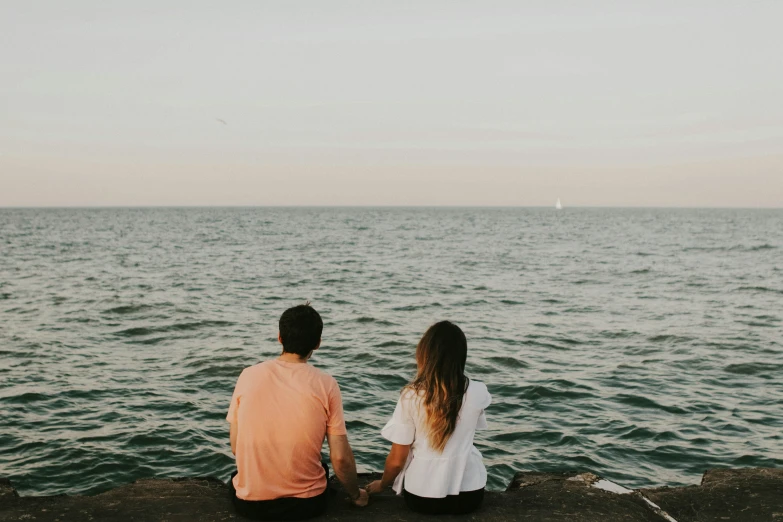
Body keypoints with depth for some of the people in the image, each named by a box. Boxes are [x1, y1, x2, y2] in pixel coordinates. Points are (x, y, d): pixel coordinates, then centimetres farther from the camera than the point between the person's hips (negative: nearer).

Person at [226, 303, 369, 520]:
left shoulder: (249, 376, -6)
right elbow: (340, 457, -10)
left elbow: (236, 447, 1)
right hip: (305, 503, -1)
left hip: (249, 502, 1)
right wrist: (355, 495, 10)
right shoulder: (326, 385, -11)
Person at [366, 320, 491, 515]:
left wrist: (382, 485, 11)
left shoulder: (411, 396, -15)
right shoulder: (477, 392, -9)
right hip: (469, 495, 1)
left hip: (421, 497, -1)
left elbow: (397, 460, -8)